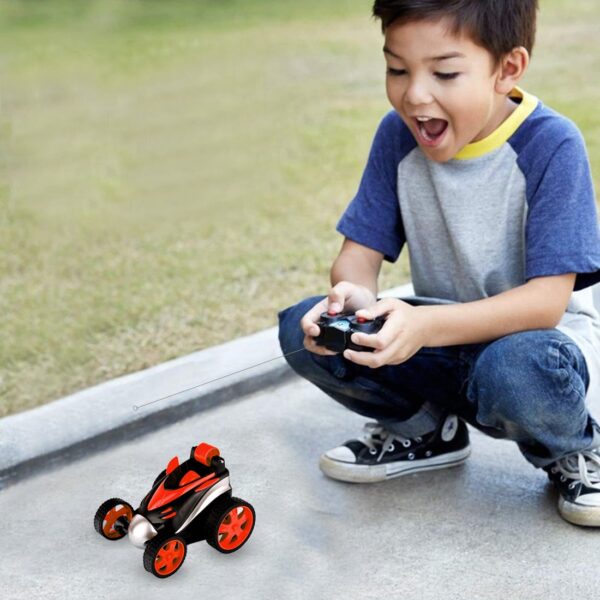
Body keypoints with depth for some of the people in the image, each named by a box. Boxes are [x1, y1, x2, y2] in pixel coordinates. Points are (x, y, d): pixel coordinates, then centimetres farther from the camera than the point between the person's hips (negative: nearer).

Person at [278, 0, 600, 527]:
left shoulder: (551, 146, -21)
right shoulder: (398, 135, -7)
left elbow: (546, 301, -26)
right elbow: (361, 251, -3)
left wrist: (425, 325, -41)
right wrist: (354, 295, -30)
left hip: (537, 334, -5)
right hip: (439, 332, 5)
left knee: (516, 372, -40)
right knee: (303, 330, -16)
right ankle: (426, 429, 10)